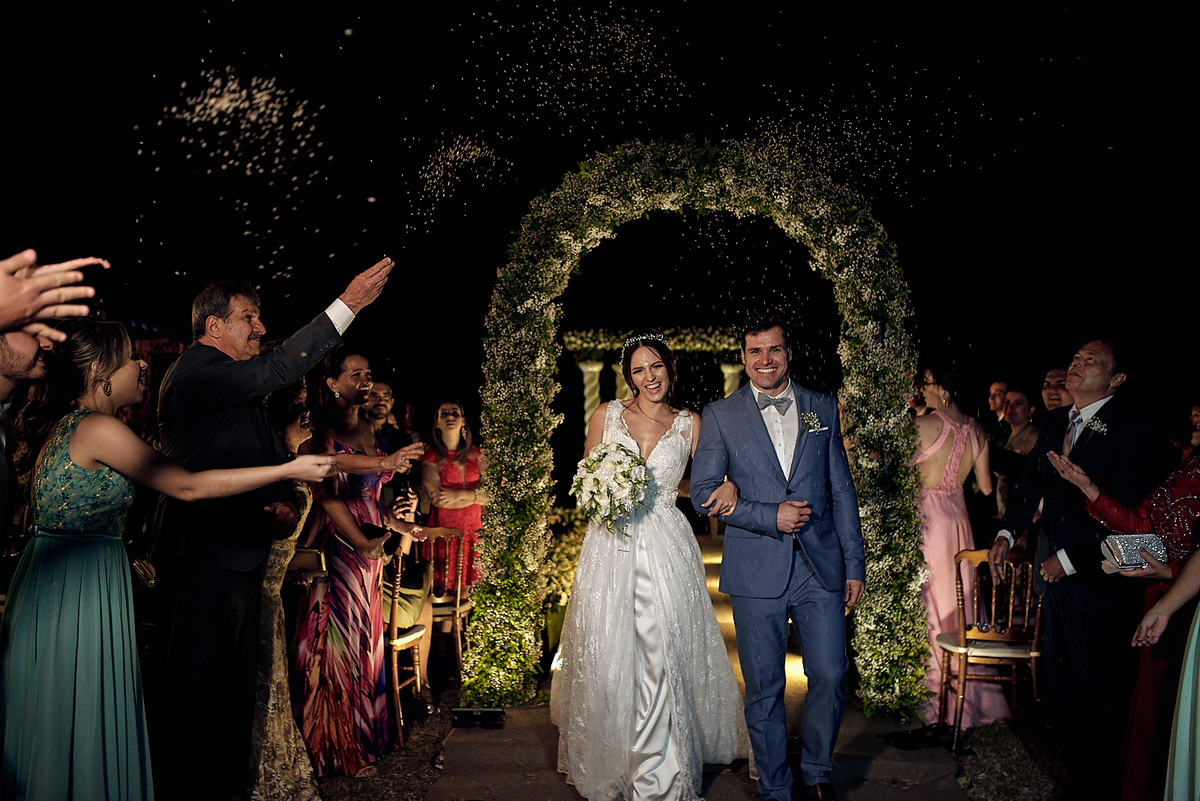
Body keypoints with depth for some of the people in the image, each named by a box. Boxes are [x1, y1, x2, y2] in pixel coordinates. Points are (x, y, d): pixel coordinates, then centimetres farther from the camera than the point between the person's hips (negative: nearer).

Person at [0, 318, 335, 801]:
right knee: (81, 716, 3)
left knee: (54, 715, 19)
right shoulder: (98, 428, -19)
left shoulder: (63, 424, 8)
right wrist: (288, 470, -17)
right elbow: (187, 486, -20)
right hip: (81, 585, -9)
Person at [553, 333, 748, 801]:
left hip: (666, 551, -1)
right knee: (608, 656, 3)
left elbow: (707, 483, 6)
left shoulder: (689, 424, 8)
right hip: (611, 549, 1)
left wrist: (730, 486, -15)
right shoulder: (607, 415, 8)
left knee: (661, 660, -6)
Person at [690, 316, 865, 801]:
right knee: (764, 689, 7)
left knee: (830, 675, 3)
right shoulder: (720, 416, 1)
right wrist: (770, 516, -12)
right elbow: (702, 492, -2)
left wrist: (854, 563, 6)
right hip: (756, 573, -2)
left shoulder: (823, 408, 8)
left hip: (821, 567, 2)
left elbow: (842, 490, 10)